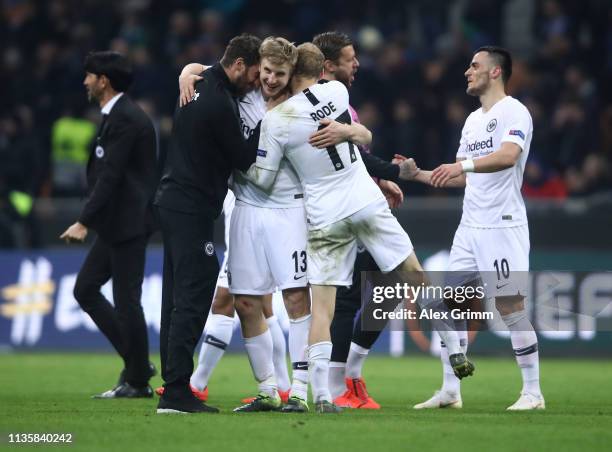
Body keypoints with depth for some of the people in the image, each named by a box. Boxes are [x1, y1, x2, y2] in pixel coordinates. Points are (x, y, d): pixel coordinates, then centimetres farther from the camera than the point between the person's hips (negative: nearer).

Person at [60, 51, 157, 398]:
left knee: (126, 301, -4)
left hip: (128, 225, -10)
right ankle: (136, 363, 14)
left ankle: (138, 381, 5)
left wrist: (84, 222, -24)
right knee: (85, 289, 11)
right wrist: (91, 220, 20)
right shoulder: (118, 115, 15)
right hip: (116, 225, 10)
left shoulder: (126, 119, -16)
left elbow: (110, 177, -22)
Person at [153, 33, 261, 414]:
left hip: (174, 201, 10)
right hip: (192, 208, -10)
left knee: (178, 296, 11)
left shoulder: (199, 86, 11)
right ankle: (176, 392, -13)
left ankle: (174, 386, 12)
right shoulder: (220, 104, -17)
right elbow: (244, 160, -11)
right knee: (193, 298, -10)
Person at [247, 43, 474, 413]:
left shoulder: (276, 120, -10)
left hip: (325, 219, -2)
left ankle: (321, 394, -8)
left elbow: (263, 178, -4)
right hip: (368, 204, 2)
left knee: (322, 306, 0)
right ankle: (455, 352, 17)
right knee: (417, 275, 13)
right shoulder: (337, 92, -2)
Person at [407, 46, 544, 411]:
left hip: (503, 226, -9)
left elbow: (508, 156, -28)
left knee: (511, 307, -8)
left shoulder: (513, 112, -9)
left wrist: (462, 164, -39)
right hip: (470, 227, 9)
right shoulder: (472, 120, 19)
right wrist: (419, 174, 15)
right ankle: (450, 392, 9)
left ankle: (533, 392, 0)